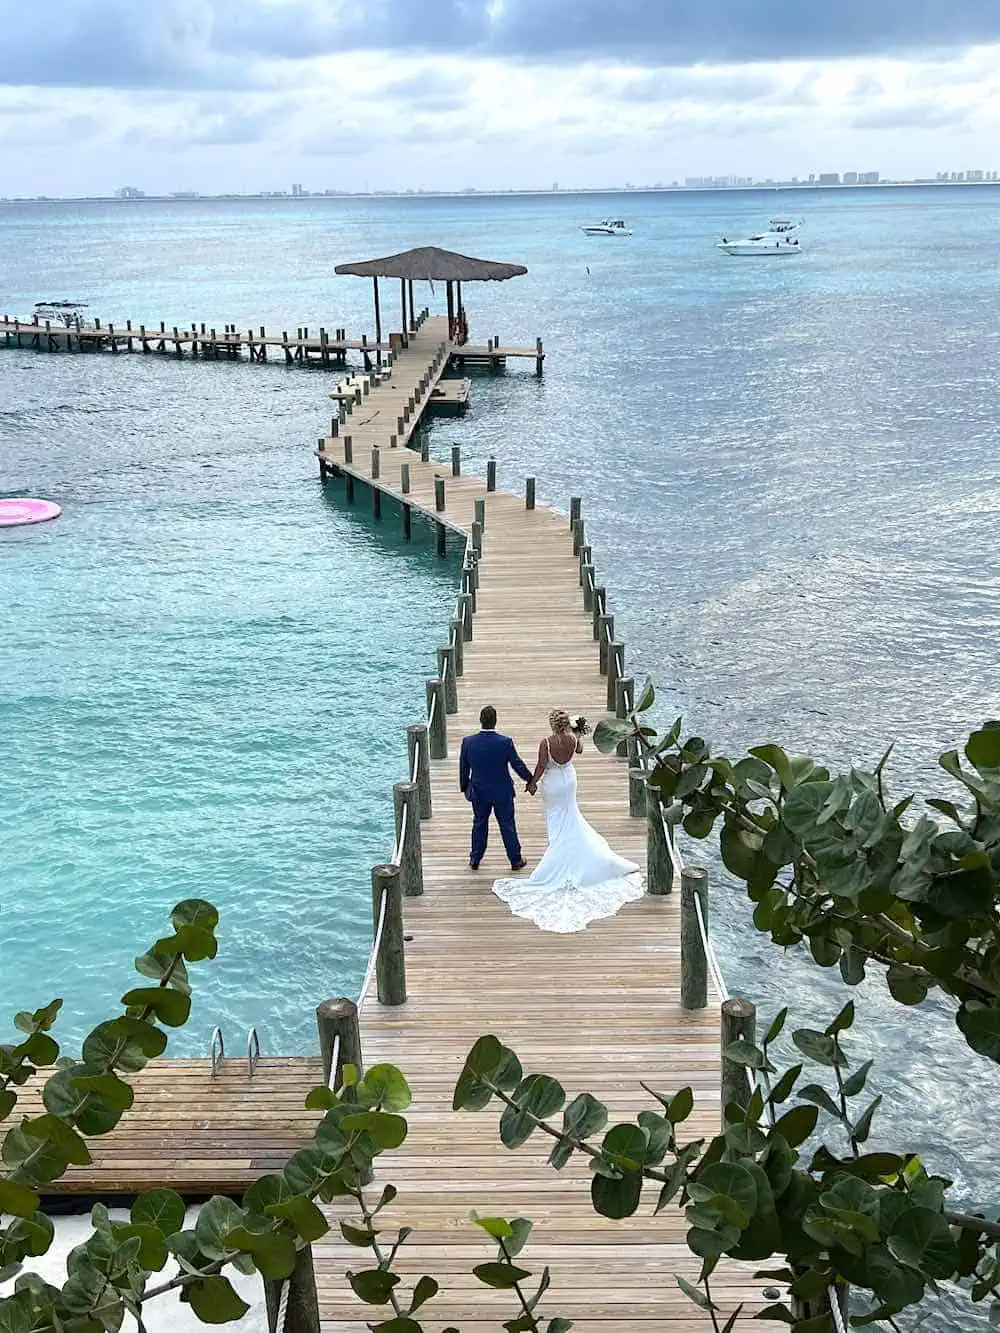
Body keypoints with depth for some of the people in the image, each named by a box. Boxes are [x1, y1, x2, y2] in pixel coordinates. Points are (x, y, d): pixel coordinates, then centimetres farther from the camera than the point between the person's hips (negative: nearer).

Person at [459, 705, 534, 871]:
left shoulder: (468, 742, -15)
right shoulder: (505, 742, -22)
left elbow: (463, 769, -3)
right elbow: (518, 765, -11)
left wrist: (465, 788, 14)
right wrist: (530, 780, 6)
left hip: (478, 793, 2)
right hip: (502, 793, -2)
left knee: (479, 825, 19)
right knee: (507, 826, 13)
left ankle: (475, 860, 29)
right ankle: (515, 860, 26)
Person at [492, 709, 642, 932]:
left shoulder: (546, 743, -28)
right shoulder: (573, 739, -16)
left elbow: (541, 767, -22)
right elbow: (579, 750, 9)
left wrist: (532, 782, -6)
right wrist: (579, 732, 20)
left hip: (552, 784, -4)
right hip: (569, 781, 4)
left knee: (556, 819, 14)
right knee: (569, 818, 24)